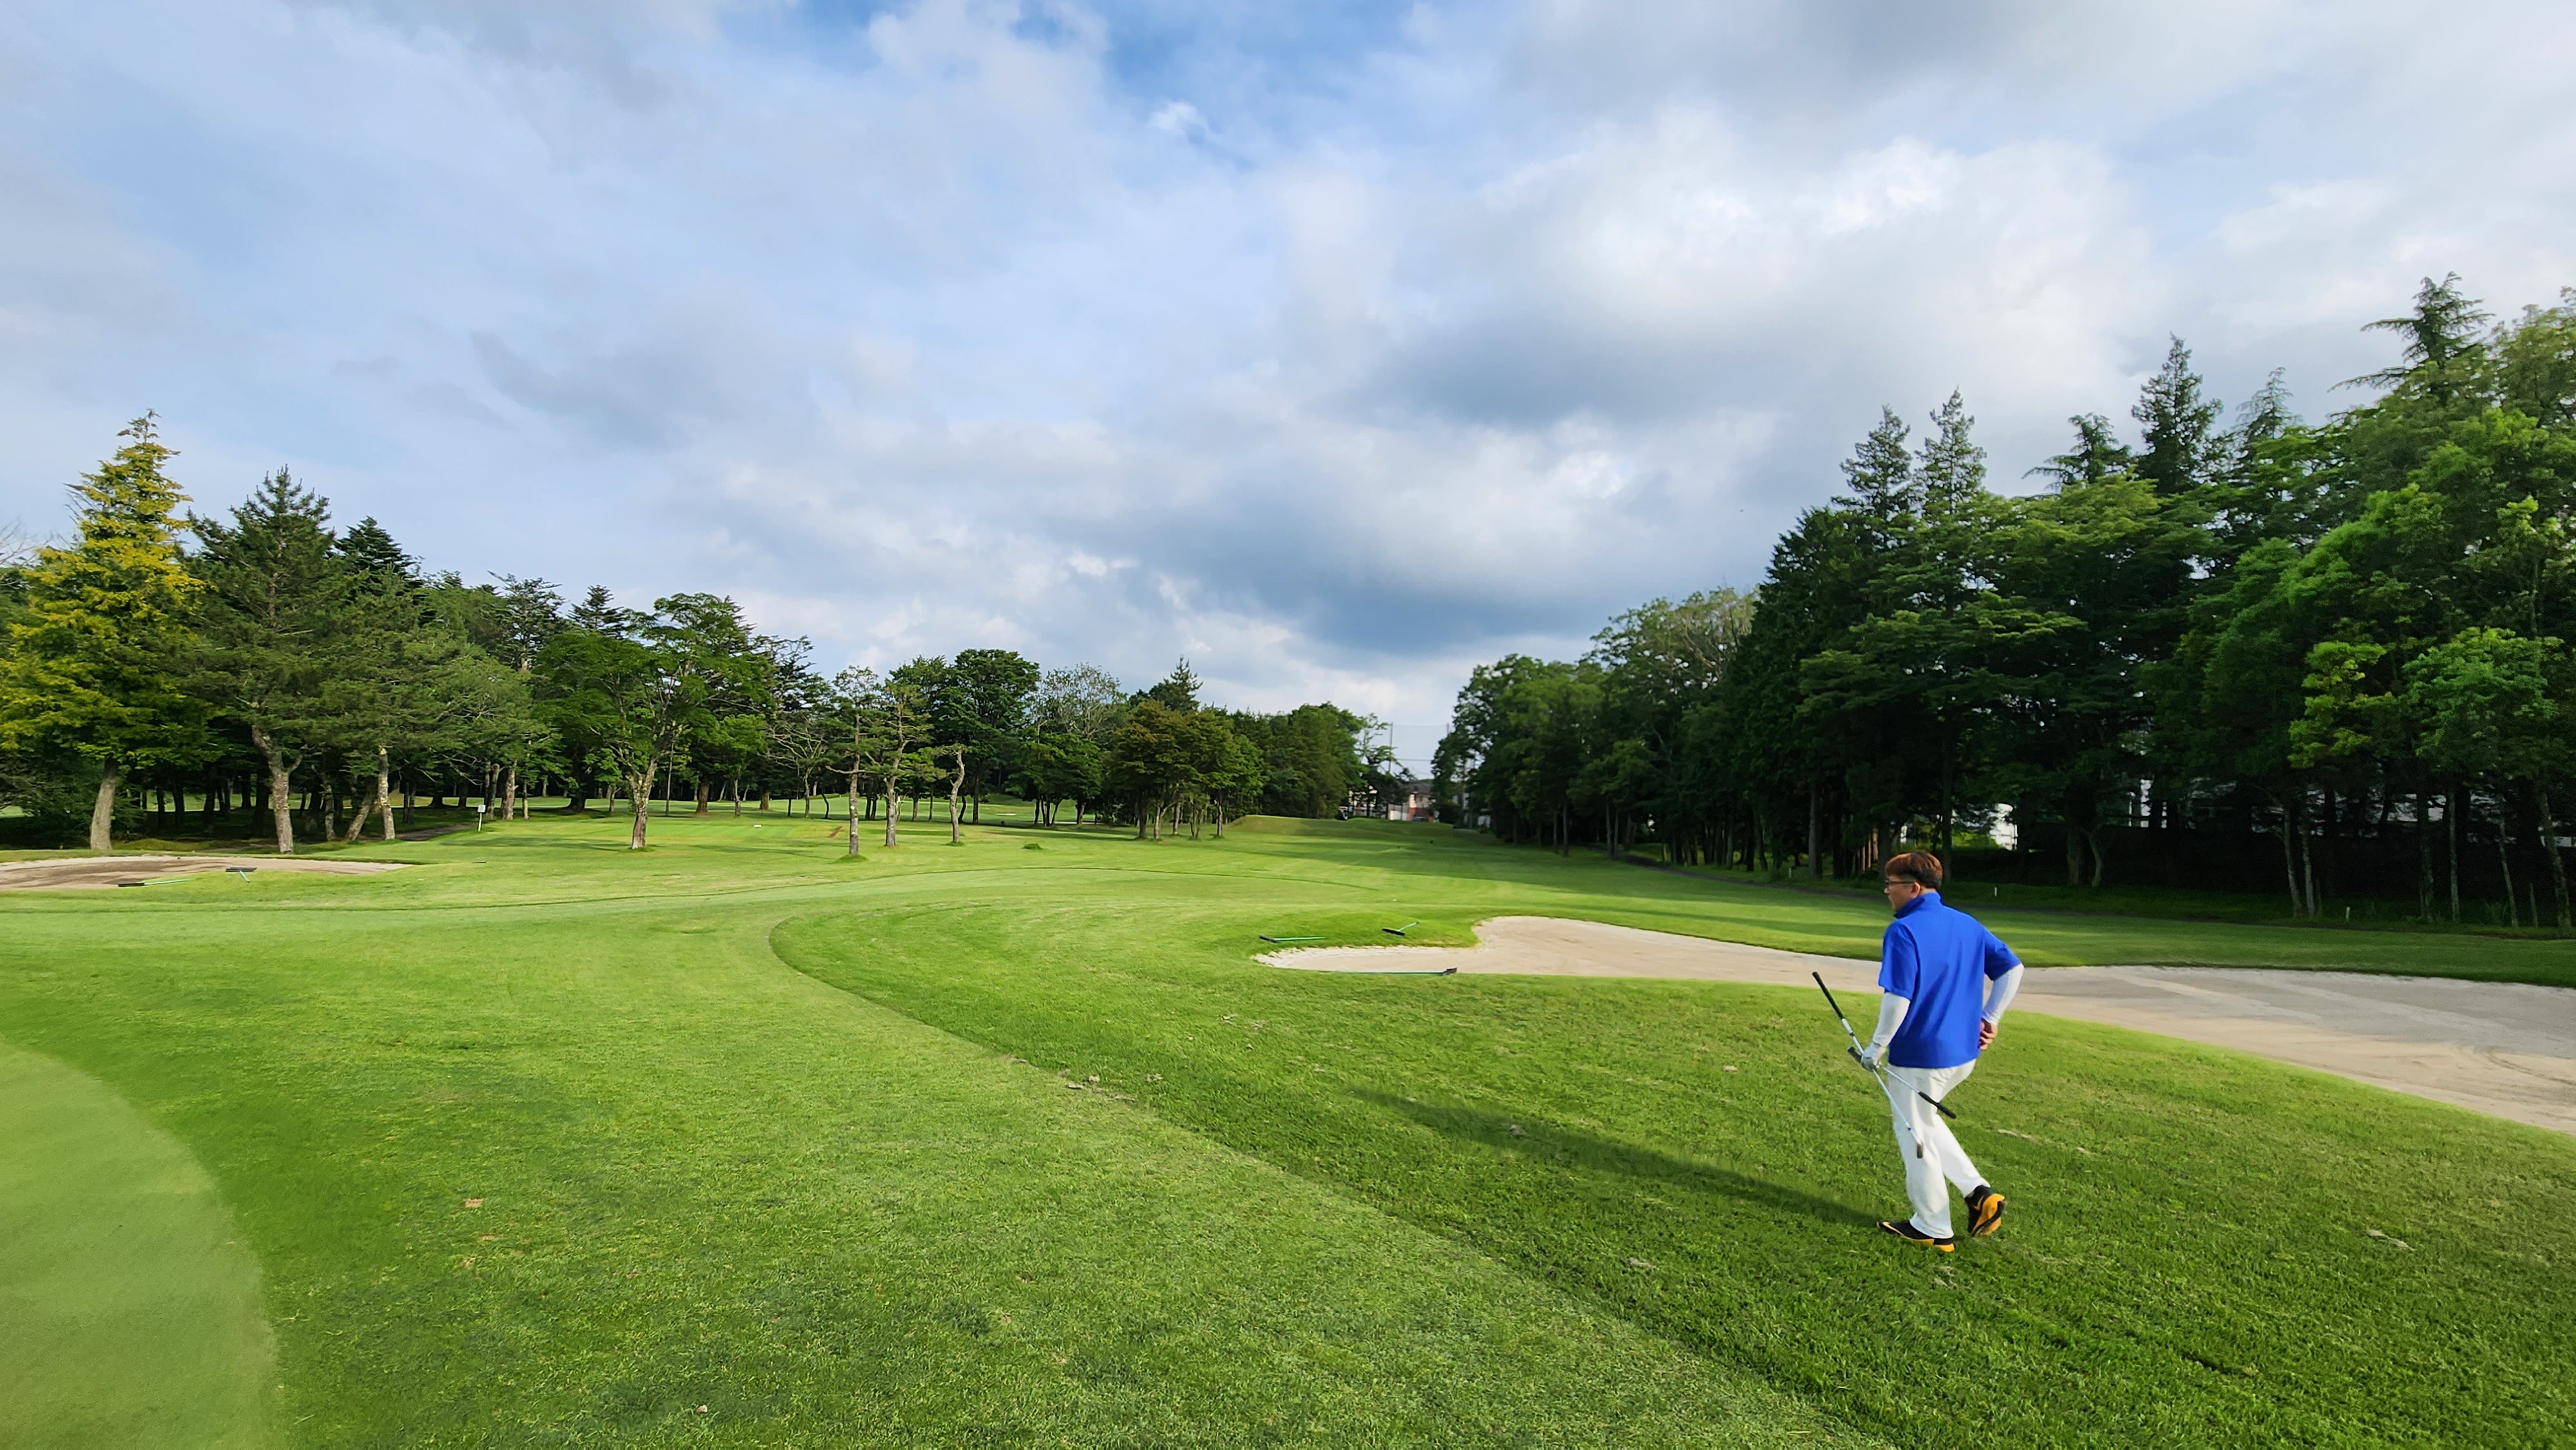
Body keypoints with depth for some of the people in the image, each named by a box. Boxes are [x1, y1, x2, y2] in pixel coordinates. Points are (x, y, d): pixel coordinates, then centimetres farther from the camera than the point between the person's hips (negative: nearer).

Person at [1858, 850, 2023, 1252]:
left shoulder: (1904, 931, -19)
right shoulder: (1967, 925, 5)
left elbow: (1897, 998, -23)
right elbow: (2012, 969, 10)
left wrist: (1876, 1047, -12)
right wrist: (1988, 1018, 14)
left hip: (1918, 1056, -8)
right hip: (1963, 1053, 8)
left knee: (1915, 1135, 9)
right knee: (1923, 1122, 27)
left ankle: (1933, 1229, 22)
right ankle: (1978, 1191, 18)